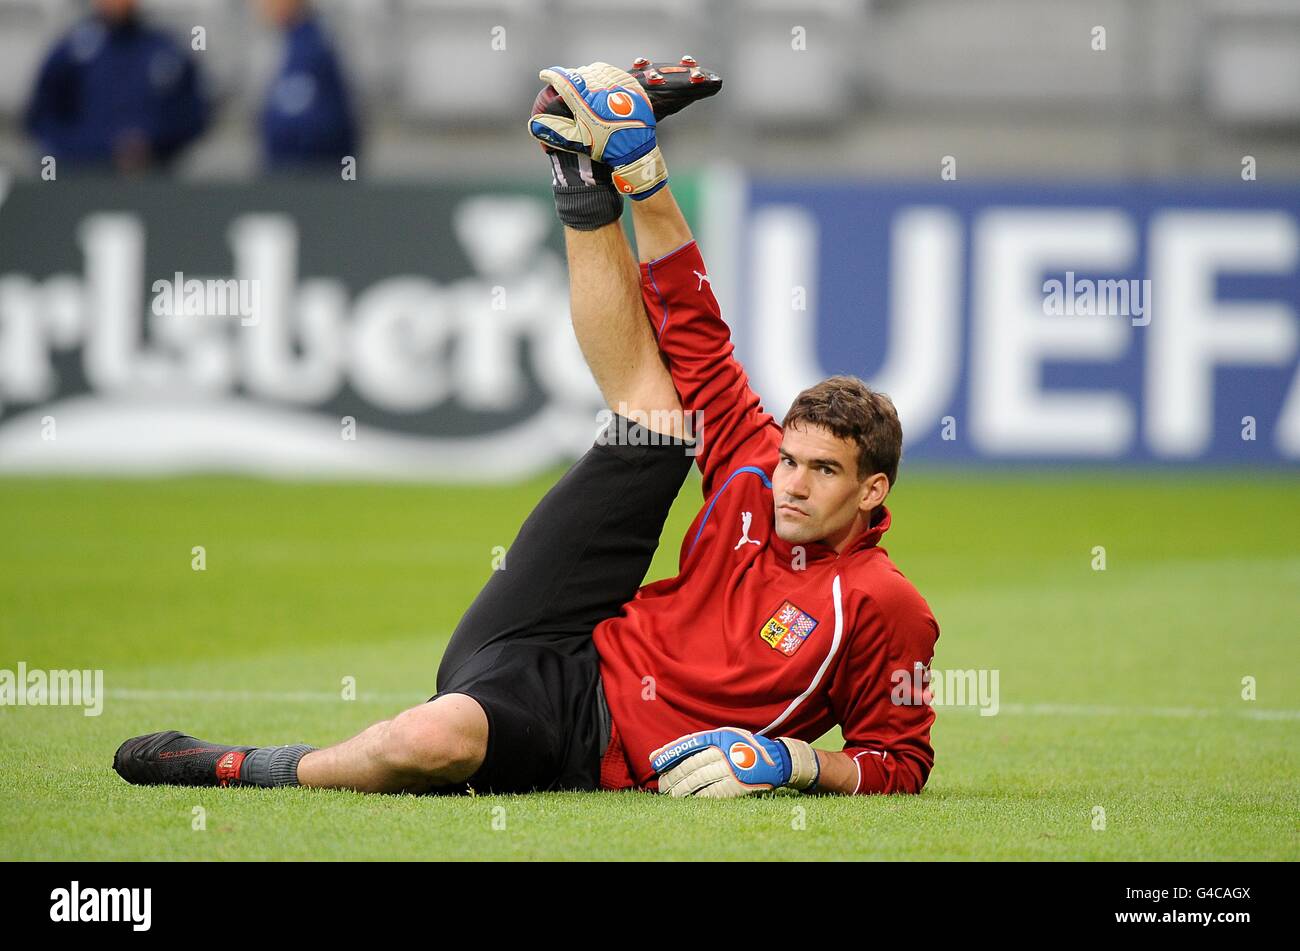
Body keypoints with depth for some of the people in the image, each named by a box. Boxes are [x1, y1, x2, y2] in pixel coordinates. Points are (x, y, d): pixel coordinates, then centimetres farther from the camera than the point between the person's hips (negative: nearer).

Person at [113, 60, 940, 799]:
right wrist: (644, 176, 5)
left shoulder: (884, 608, -7)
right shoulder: (757, 479, 8)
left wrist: (794, 761, -20)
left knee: (438, 737, -42)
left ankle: (248, 771, -17)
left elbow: (901, 761, -2)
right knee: (654, 401, 4)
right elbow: (695, 341, 12)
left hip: (589, 744, -5)